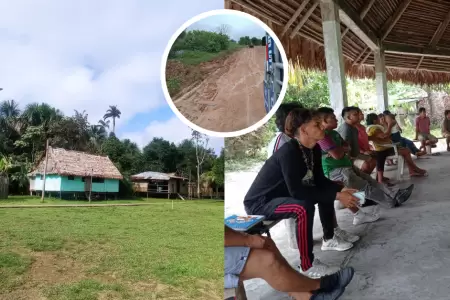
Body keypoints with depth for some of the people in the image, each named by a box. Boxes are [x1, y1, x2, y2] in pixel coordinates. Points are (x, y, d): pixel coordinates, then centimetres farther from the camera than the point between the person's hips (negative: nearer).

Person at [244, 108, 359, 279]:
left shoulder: (314, 149, -2)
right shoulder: (289, 152, -29)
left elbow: (320, 181, 5)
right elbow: (297, 191, -34)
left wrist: (341, 189, -13)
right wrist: (336, 196, -30)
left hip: (282, 195, 10)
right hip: (259, 203, -9)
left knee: (326, 193, 10)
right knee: (304, 207, -33)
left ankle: (328, 239, 26)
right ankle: (307, 266, -19)